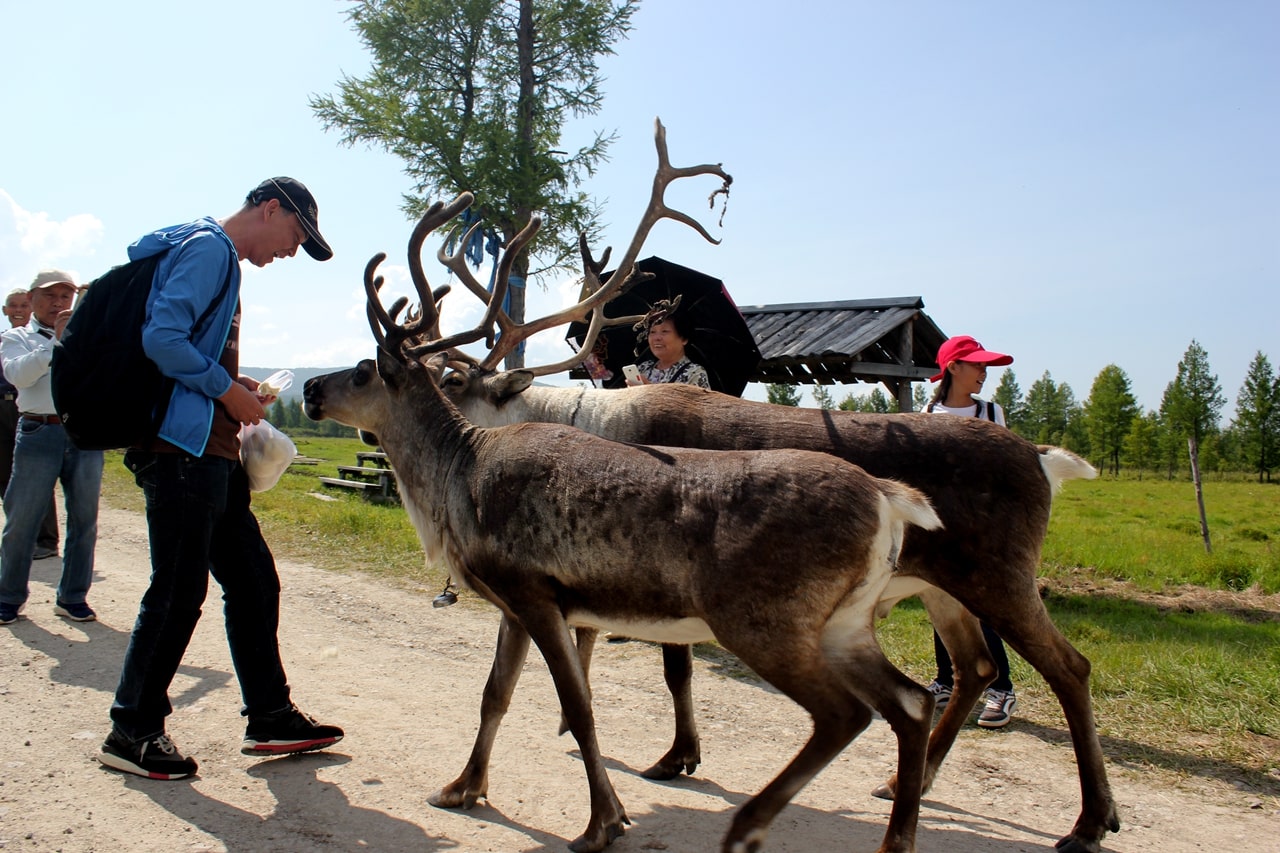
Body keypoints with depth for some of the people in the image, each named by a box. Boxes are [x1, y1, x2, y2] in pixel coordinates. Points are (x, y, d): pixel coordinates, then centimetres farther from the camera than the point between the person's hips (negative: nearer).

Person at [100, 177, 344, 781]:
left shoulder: (220, 257, 22)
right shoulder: (208, 247, -9)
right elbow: (162, 337, -21)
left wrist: (235, 386, 9)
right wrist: (227, 389, -12)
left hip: (212, 452, 11)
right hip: (183, 448, -11)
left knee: (253, 582, 11)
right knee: (177, 594, -3)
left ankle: (269, 718, 19)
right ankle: (132, 733, 10)